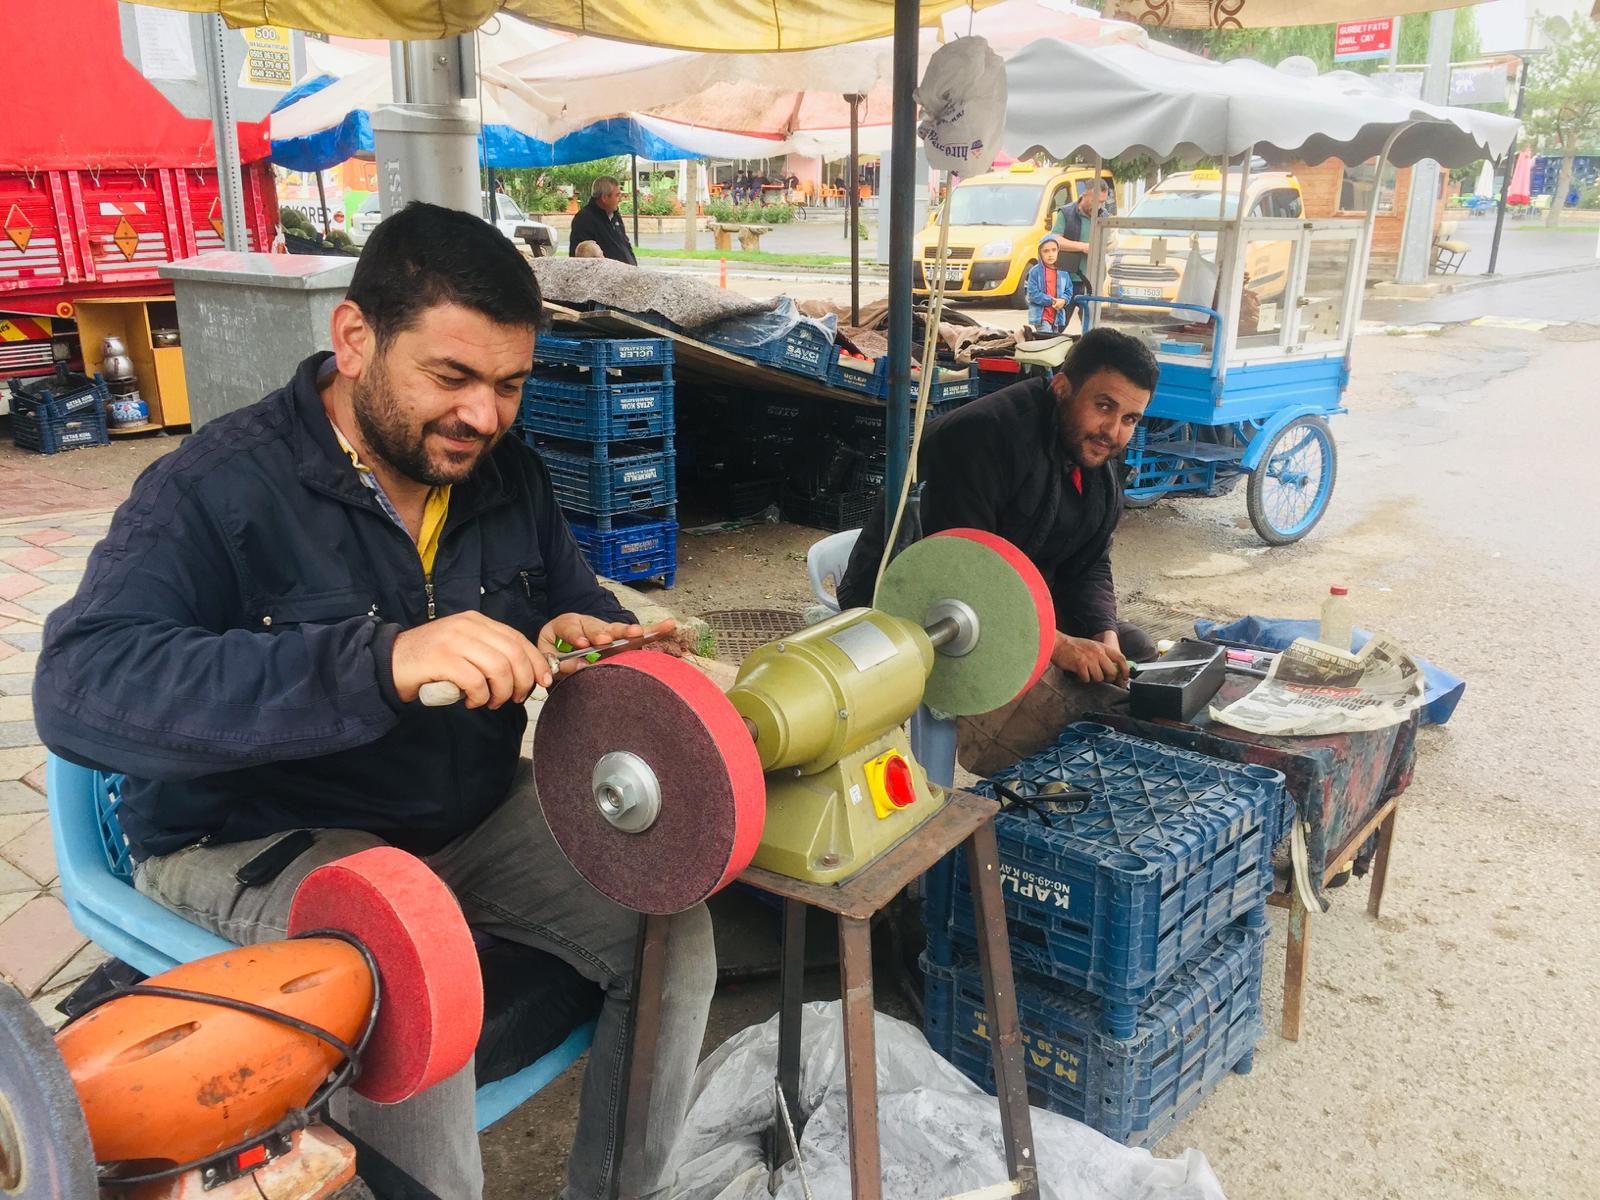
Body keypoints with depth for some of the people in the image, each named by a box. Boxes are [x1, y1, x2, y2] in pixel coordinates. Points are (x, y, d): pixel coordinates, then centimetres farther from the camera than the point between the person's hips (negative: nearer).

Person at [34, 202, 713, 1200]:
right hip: (262, 841, -5)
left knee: (674, 926, -10)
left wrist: (590, 638, -17)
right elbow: (79, 687, -33)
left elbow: (583, 607, 12)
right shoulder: (219, 488, -19)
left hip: (477, 813, 6)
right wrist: (381, 663, -46)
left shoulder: (510, 476, 0)